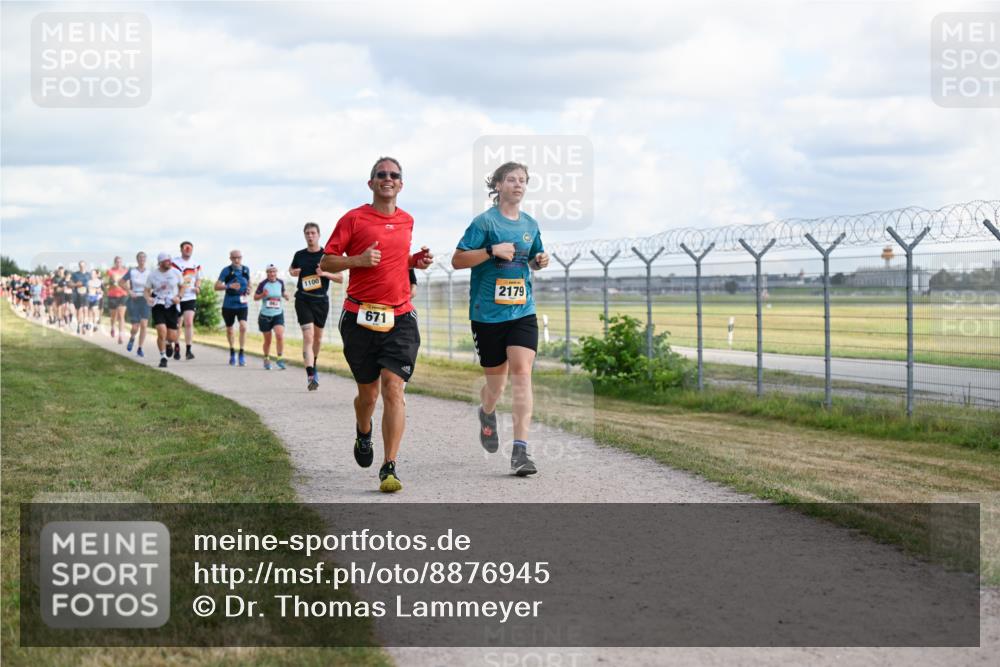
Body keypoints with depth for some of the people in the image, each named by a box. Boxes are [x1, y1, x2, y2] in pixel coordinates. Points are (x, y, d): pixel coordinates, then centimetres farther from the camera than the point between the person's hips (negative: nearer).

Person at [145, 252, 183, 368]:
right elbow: (147, 290, 6)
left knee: (172, 337, 0)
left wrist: (179, 297, -6)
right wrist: (148, 298, -16)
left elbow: (182, 286, 12)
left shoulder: (175, 272, -2)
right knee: (162, 332, -18)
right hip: (158, 306, -1)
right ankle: (163, 358, 0)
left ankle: (168, 343, 39)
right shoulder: (153, 275, -4)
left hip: (172, 306, 1)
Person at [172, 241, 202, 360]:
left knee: (189, 323, -12)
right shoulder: (174, 262, -5)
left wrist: (198, 287, 1)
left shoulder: (196, 265, 9)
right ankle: (176, 347, 30)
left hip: (190, 298, 2)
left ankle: (188, 350, -11)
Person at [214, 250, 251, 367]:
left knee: (243, 326, -20)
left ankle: (242, 353, -13)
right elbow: (217, 286, -12)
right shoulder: (226, 271, -7)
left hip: (242, 305, 1)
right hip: (229, 305, -1)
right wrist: (229, 286, -27)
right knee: (229, 330, 12)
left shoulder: (246, 270, 3)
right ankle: (232, 352, 34)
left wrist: (248, 290, 0)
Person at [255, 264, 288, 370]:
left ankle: (279, 358, -8)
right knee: (267, 340, 8)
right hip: (265, 315, -1)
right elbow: (255, 297, 1)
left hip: (278, 315, 1)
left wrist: (285, 296, -3)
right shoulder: (263, 284, -6)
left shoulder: (280, 283, 1)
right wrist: (262, 295, -19)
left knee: (280, 336, -21)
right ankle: (266, 360, 29)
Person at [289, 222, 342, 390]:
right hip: (303, 299, -1)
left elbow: (340, 278, 0)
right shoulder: (299, 255, 3)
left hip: (321, 300, 1)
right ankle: (310, 376, -23)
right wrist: (292, 272, 0)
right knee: (308, 336, -15)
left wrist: (325, 273, -17)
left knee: (317, 337, 15)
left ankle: (313, 365, 42)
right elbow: (291, 269, 24)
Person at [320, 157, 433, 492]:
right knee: (368, 392, 9)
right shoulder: (353, 219, 0)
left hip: (400, 317, 2)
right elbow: (326, 262, 0)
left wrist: (416, 261, 10)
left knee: (393, 389, -12)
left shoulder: (407, 221, 14)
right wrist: (358, 260, -17)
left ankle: (390, 468, -12)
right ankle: (363, 433, 44)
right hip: (360, 316, -2)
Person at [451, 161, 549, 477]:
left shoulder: (530, 224, 11)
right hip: (487, 312, -3)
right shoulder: (485, 221, -5)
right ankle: (487, 413, 45)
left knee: (522, 371, -14)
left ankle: (520, 450, -16)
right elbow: (457, 260, -8)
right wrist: (492, 251, -19)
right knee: (496, 380, 7)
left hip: (522, 311, 3)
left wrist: (540, 260, 3)